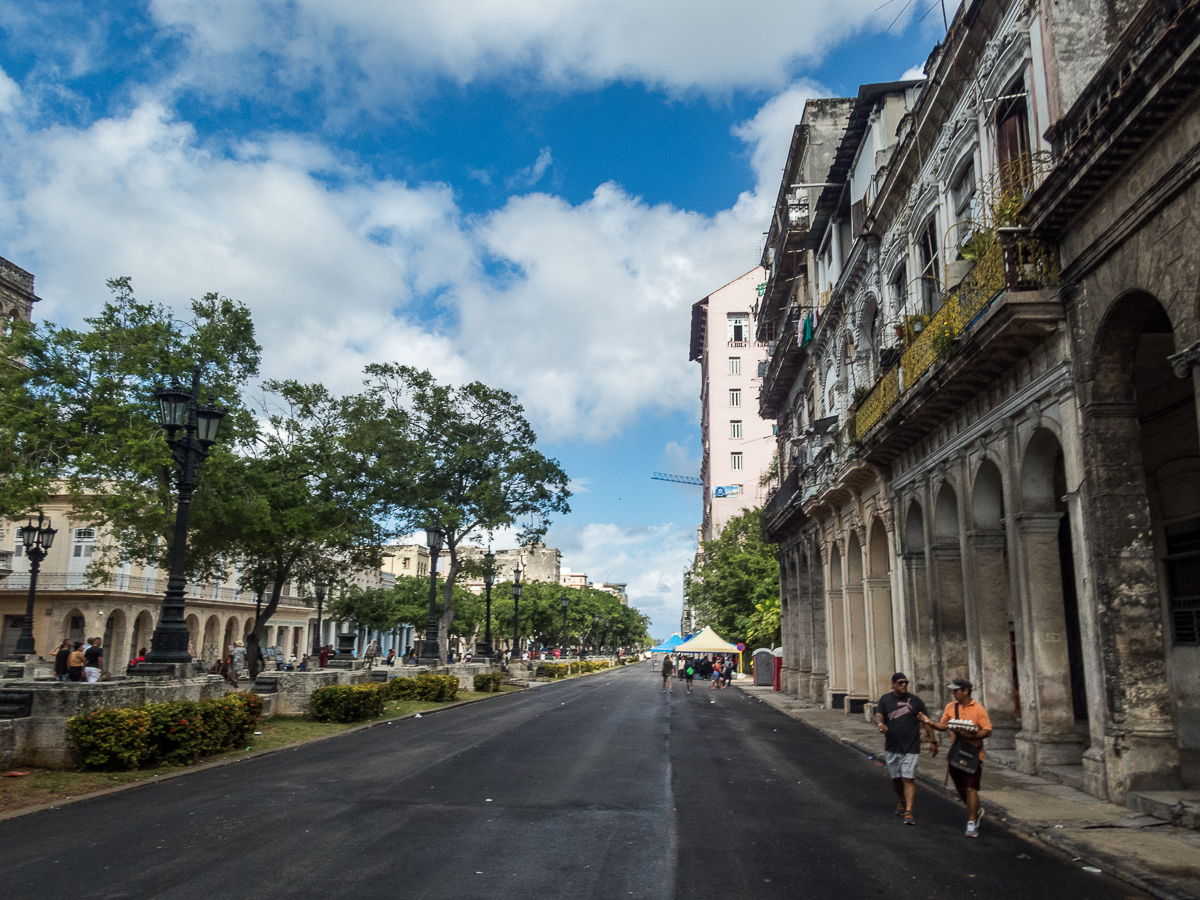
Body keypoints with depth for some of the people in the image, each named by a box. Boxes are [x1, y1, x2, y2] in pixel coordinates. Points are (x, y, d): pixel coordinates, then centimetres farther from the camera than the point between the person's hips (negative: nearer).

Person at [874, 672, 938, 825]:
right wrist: (880, 724, -31)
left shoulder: (915, 701, 3)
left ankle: (908, 811, -8)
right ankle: (902, 803, 36)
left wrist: (933, 741, 0)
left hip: (911, 748, -2)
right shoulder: (885, 699, 4)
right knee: (896, 779, 12)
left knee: (908, 778, -10)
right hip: (891, 748, 2)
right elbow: (878, 716, -7)